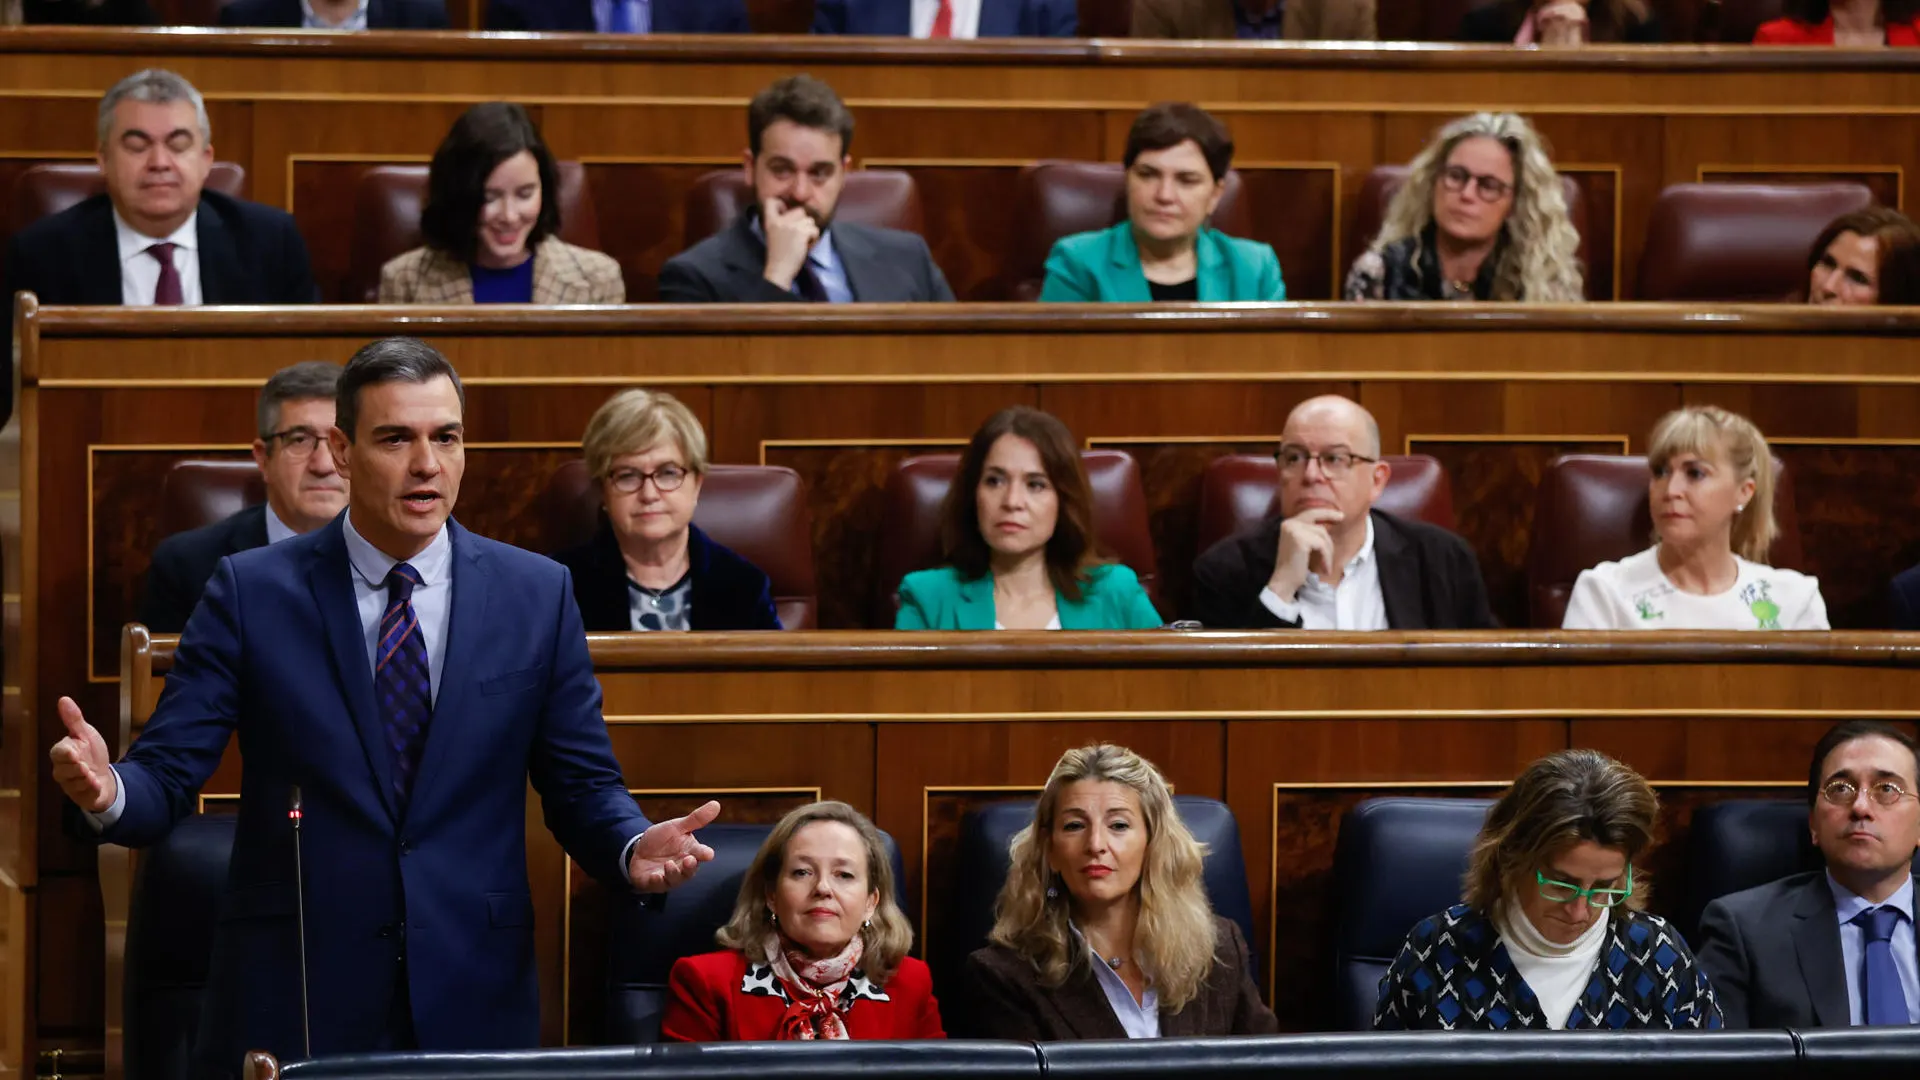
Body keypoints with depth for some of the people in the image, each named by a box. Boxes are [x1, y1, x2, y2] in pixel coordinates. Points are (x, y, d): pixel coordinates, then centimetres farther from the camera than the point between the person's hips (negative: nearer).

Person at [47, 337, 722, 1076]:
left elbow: (583, 787, 6)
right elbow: (166, 779, -4)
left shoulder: (537, 594, 5)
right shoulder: (251, 592, 0)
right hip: (291, 997, -1)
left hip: (472, 1004, 1)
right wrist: (107, 791, -27)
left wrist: (635, 847, -15)